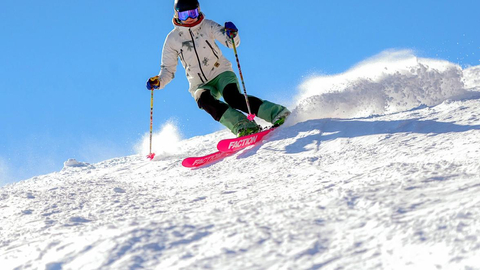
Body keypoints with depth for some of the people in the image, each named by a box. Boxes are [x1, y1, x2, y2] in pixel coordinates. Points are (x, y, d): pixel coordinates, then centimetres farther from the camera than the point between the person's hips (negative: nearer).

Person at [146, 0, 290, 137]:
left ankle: (277, 113, -30)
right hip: (200, 85, 1)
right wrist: (158, 81, -13)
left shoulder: (208, 26, 1)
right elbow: (168, 69, 8)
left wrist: (232, 34, -32)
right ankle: (243, 126, -42)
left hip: (221, 73, -1)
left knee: (233, 97, -30)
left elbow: (232, 42, -8)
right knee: (204, 100, -33)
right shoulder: (173, 39, 3)